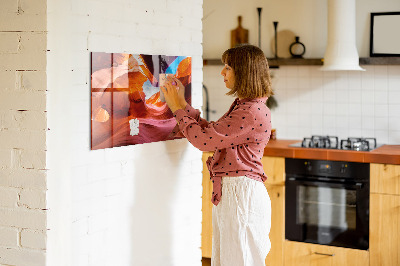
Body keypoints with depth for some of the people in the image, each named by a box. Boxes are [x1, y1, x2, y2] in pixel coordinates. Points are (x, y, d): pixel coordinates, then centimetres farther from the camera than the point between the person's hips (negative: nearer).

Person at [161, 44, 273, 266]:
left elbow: (204, 139, -19)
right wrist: (182, 103, 15)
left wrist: (177, 108, -7)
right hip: (228, 192, 10)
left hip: (241, 193, -10)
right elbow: (211, 132, 17)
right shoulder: (242, 105, 14)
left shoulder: (253, 112, -20)